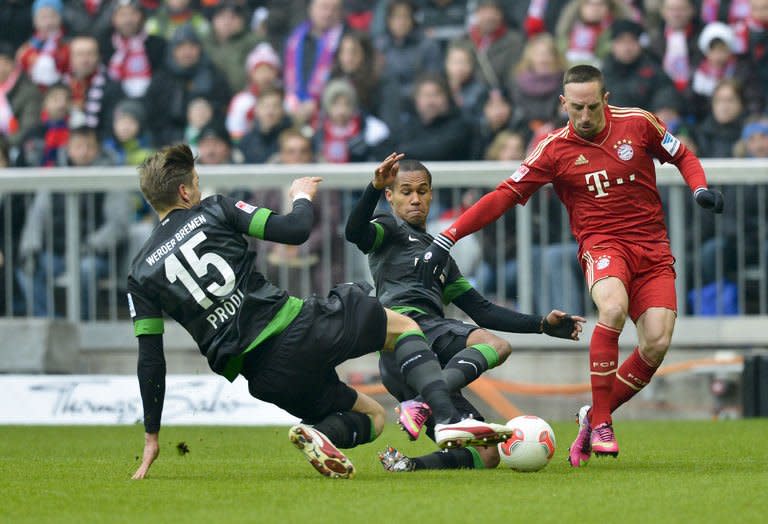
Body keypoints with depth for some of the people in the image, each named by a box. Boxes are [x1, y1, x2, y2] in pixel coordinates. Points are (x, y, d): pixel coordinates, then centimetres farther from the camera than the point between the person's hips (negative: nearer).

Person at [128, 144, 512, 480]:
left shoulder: (141, 275, 12)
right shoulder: (213, 211, 4)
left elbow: (150, 360, 9)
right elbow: (295, 230, 0)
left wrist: (152, 436, 15)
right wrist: (302, 198, 23)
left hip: (267, 378, 4)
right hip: (294, 329, -4)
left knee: (371, 417, 23)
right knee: (402, 327, 19)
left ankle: (318, 433, -13)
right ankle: (447, 418, -7)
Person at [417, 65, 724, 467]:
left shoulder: (637, 124, 2)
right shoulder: (554, 149, -2)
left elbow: (682, 156, 17)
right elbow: (505, 195, -1)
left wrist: (701, 190, -4)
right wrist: (447, 238, -8)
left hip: (652, 247, 2)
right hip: (602, 242, -2)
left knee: (657, 343, -16)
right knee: (613, 307, -35)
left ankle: (593, 418, 5)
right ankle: (600, 421, -24)